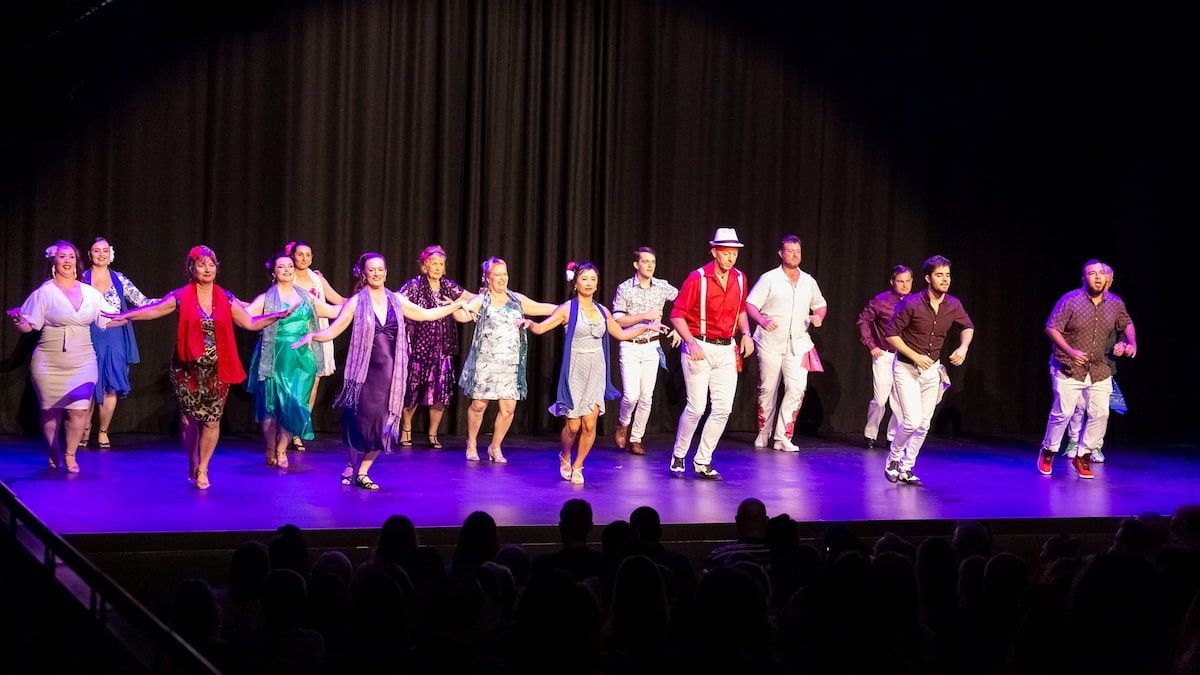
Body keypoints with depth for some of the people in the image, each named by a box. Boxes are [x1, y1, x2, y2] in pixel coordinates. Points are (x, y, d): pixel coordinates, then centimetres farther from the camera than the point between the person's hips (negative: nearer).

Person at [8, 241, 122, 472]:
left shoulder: (90, 293, 8)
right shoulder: (44, 292, -2)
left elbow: (110, 320, 13)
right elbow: (28, 325, -4)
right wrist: (16, 320, -25)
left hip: (82, 362, 2)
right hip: (49, 363, -2)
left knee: (79, 409, -8)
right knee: (51, 410, 6)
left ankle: (70, 454, 11)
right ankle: (54, 454, 28)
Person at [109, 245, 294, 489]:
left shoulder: (226, 299, 5)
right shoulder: (181, 296, -1)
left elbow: (250, 323, 8)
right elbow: (153, 310, -3)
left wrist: (278, 316, -1)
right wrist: (125, 315, -15)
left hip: (216, 369, 1)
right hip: (188, 369, -1)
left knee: (212, 420, -3)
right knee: (189, 418, 5)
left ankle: (202, 469, 11)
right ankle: (193, 465, 23)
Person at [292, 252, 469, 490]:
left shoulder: (396, 300, 9)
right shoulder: (356, 302, -1)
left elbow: (427, 314, 22)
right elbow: (332, 331, -5)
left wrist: (457, 305, 24)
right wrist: (313, 335, -24)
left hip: (390, 372, 3)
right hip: (366, 372, -3)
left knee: (382, 425, -1)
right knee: (362, 422, -6)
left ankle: (362, 473, 12)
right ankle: (352, 466, 19)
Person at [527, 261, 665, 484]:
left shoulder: (602, 311, 10)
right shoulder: (568, 309, -3)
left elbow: (621, 334, 22)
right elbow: (541, 328, -9)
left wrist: (646, 327, 19)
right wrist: (530, 324, -30)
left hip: (596, 372, 3)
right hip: (575, 371, -3)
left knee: (589, 424, -5)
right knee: (573, 425, -4)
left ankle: (577, 466, 14)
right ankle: (565, 458, 27)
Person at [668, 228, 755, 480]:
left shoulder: (739, 279, 5)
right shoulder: (698, 278, -12)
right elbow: (677, 314, -10)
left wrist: (746, 333, 5)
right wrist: (691, 342, -22)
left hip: (726, 350, 5)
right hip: (700, 348, -5)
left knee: (723, 408, 0)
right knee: (696, 407, -4)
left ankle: (703, 462, 11)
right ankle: (678, 457, 16)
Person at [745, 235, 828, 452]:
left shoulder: (809, 281, 11)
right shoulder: (769, 279, -1)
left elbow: (820, 305, 24)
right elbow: (750, 304, -5)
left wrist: (819, 316, 1)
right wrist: (762, 320, -24)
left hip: (798, 343, 3)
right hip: (770, 342, -3)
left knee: (797, 388, -12)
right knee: (767, 389, 6)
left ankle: (783, 437, -6)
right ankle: (763, 434, 24)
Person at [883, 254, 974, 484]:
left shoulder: (953, 305, -6)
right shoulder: (911, 304, -20)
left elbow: (968, 327, 14)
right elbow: (891, 334, -15)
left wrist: (963, 347, -5)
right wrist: (915, 357, -20)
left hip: (932, 370, 5)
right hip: (906, 368, -5)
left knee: (924, 425, 7)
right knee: (912, 421, -15)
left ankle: (906, 468, 21)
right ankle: (893, 458, 11)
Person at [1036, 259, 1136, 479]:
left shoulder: (1115, 304, 3)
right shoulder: (1070, 300, -11)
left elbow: (1127, 324, 21)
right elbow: (1051, 328, -11)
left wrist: (1132, 344, 3)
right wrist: (1070, 351, -21)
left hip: (1100, 370, 4)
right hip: (1068, 368, -4)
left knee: (1100, 414, -3)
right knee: (1062, 413, -3)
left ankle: (1083, 457, 12)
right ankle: (1047, 453, 18)